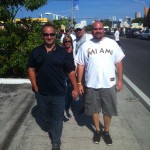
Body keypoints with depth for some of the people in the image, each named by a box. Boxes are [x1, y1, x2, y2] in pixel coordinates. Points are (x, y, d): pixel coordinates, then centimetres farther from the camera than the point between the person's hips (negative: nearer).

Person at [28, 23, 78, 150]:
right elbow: (31, 69, 6)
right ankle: (50, 130, 51)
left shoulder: (62, 52, -4)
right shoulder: (36, 52, 0)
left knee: (57, 119, 8)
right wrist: (35, 86, -2)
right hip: (41, 93, 3)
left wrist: (75, 88, -6)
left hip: (58, 93, -2)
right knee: (43, 116, 21)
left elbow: (71, 71, -2)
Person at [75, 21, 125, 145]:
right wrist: (79, 83, -1)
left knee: (108, 110, 13)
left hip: (109, 84, 0)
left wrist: (120, 80, -1)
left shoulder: (112, 43, 0)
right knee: (95, 109, 14)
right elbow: (80, 65, 1)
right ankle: (98, 130, 35)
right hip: (91, 84, 0)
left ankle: (106, 131, 34)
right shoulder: (85, 46, 0)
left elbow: (119, 63, 3)